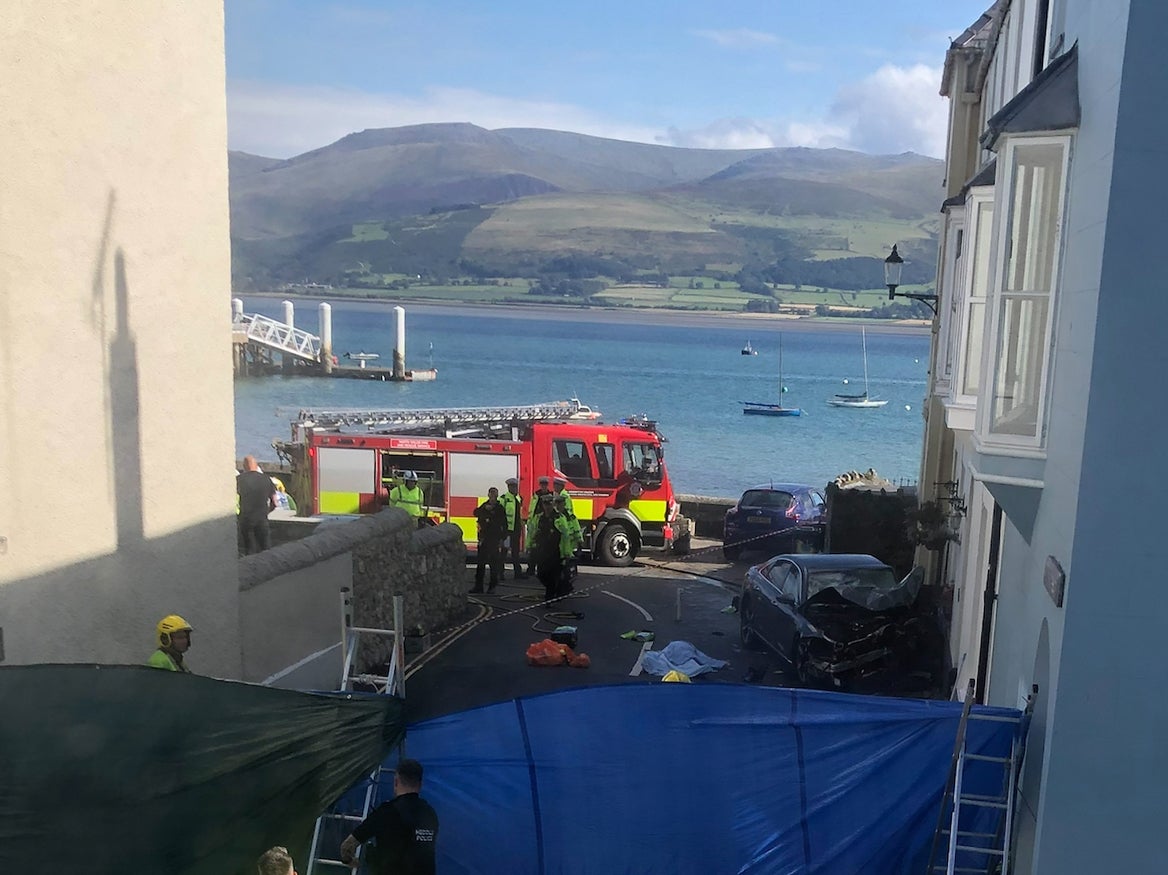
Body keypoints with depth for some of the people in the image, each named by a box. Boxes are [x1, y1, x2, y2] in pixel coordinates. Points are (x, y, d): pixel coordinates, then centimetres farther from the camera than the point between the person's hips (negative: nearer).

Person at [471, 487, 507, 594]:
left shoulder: (500, 508, 2)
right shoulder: (484, 506, 9)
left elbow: (504, 524, 1)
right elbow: (476, 513, -10)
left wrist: (502, 539, -5)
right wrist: (485, 509, -27)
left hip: (495, 539, -3)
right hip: (484, 538, 3)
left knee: (494, 563, -2)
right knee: (480, 562, 3)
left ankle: (492, 586, 6)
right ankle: (478, 586, 7)